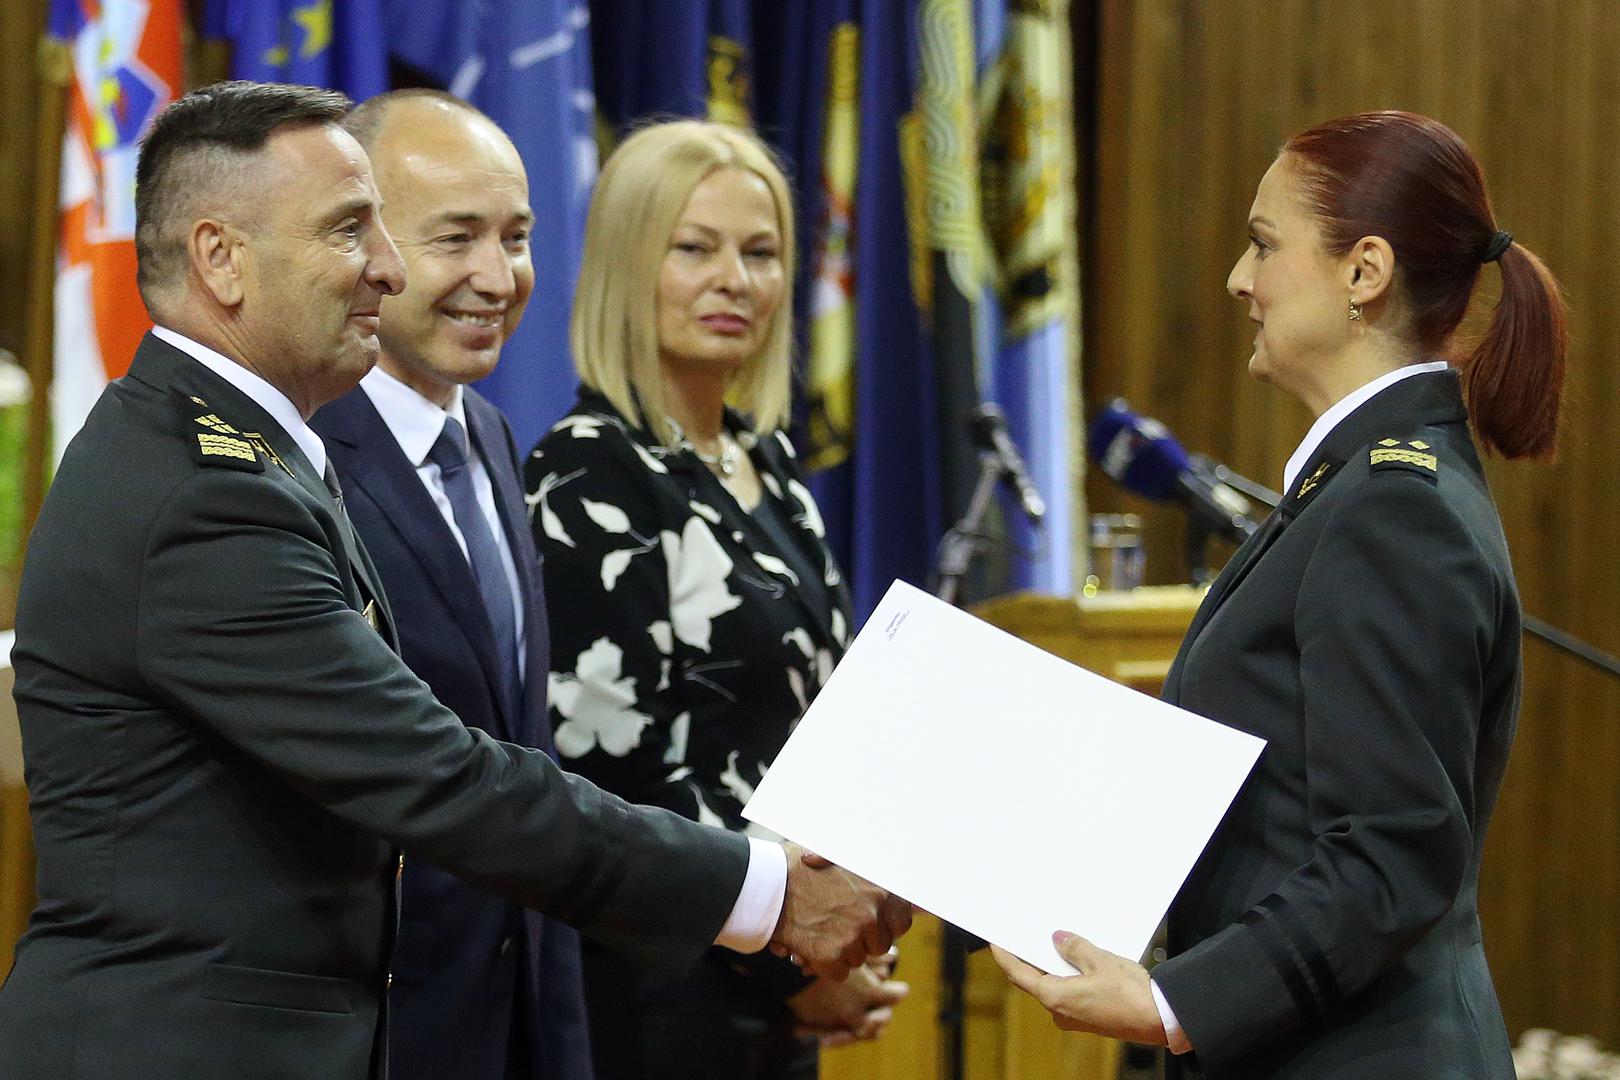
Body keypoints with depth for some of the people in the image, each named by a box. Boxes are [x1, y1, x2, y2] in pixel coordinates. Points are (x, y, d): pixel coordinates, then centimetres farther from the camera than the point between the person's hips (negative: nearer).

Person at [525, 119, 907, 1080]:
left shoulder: (765, 459, 12)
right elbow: (610, 765, -17)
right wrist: (786, 958, -13)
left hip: (787, 988, 8)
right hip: (660, 991, -7)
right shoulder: (589, 476, -12)